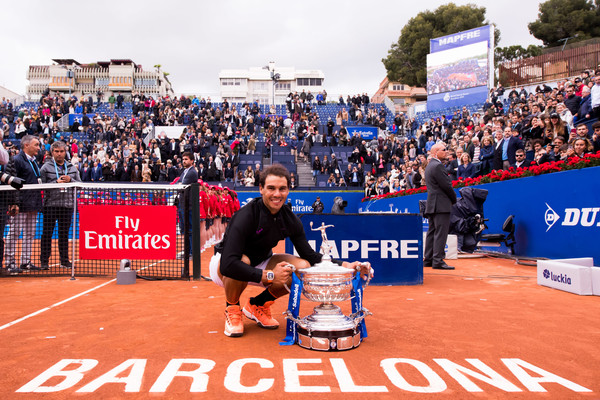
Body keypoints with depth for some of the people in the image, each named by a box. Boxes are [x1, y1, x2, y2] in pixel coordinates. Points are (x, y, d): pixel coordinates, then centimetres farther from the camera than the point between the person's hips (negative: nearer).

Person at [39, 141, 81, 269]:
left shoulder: (72, 168, 13)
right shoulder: (46, 167, 3)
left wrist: (70, 180, -7)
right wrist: (56, 182, -15)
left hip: (67, 205, 3)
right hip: (50, 205, -3)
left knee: (64, 233, 9)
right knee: (47, 233, 2)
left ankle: (64, 260, 16)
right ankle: (44, 261, 11)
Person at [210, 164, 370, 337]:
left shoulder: (290, 219, -12)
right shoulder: (246, 216, -31)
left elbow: (310, 256, -6)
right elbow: (228, 265, -39)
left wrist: (345, 265, -19)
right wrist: (269, 276, -38)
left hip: (259, 264, 5)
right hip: (224, 265, -5)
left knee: (303, 267, -17)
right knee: (243, 261, -40)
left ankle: (257, 305, 6)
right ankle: (232, 309, -6)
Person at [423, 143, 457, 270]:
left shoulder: (430, 166, 20)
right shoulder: (437, 166, -13)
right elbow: (446, 186, -14)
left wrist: (452, 199, 16)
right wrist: (454, 199, 1)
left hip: (432, 205, 10)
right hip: (441, 205, -10)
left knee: (432, 232, 12)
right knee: (440, 233, -9)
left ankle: (428, 259, 15)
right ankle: (438, 261, -9)